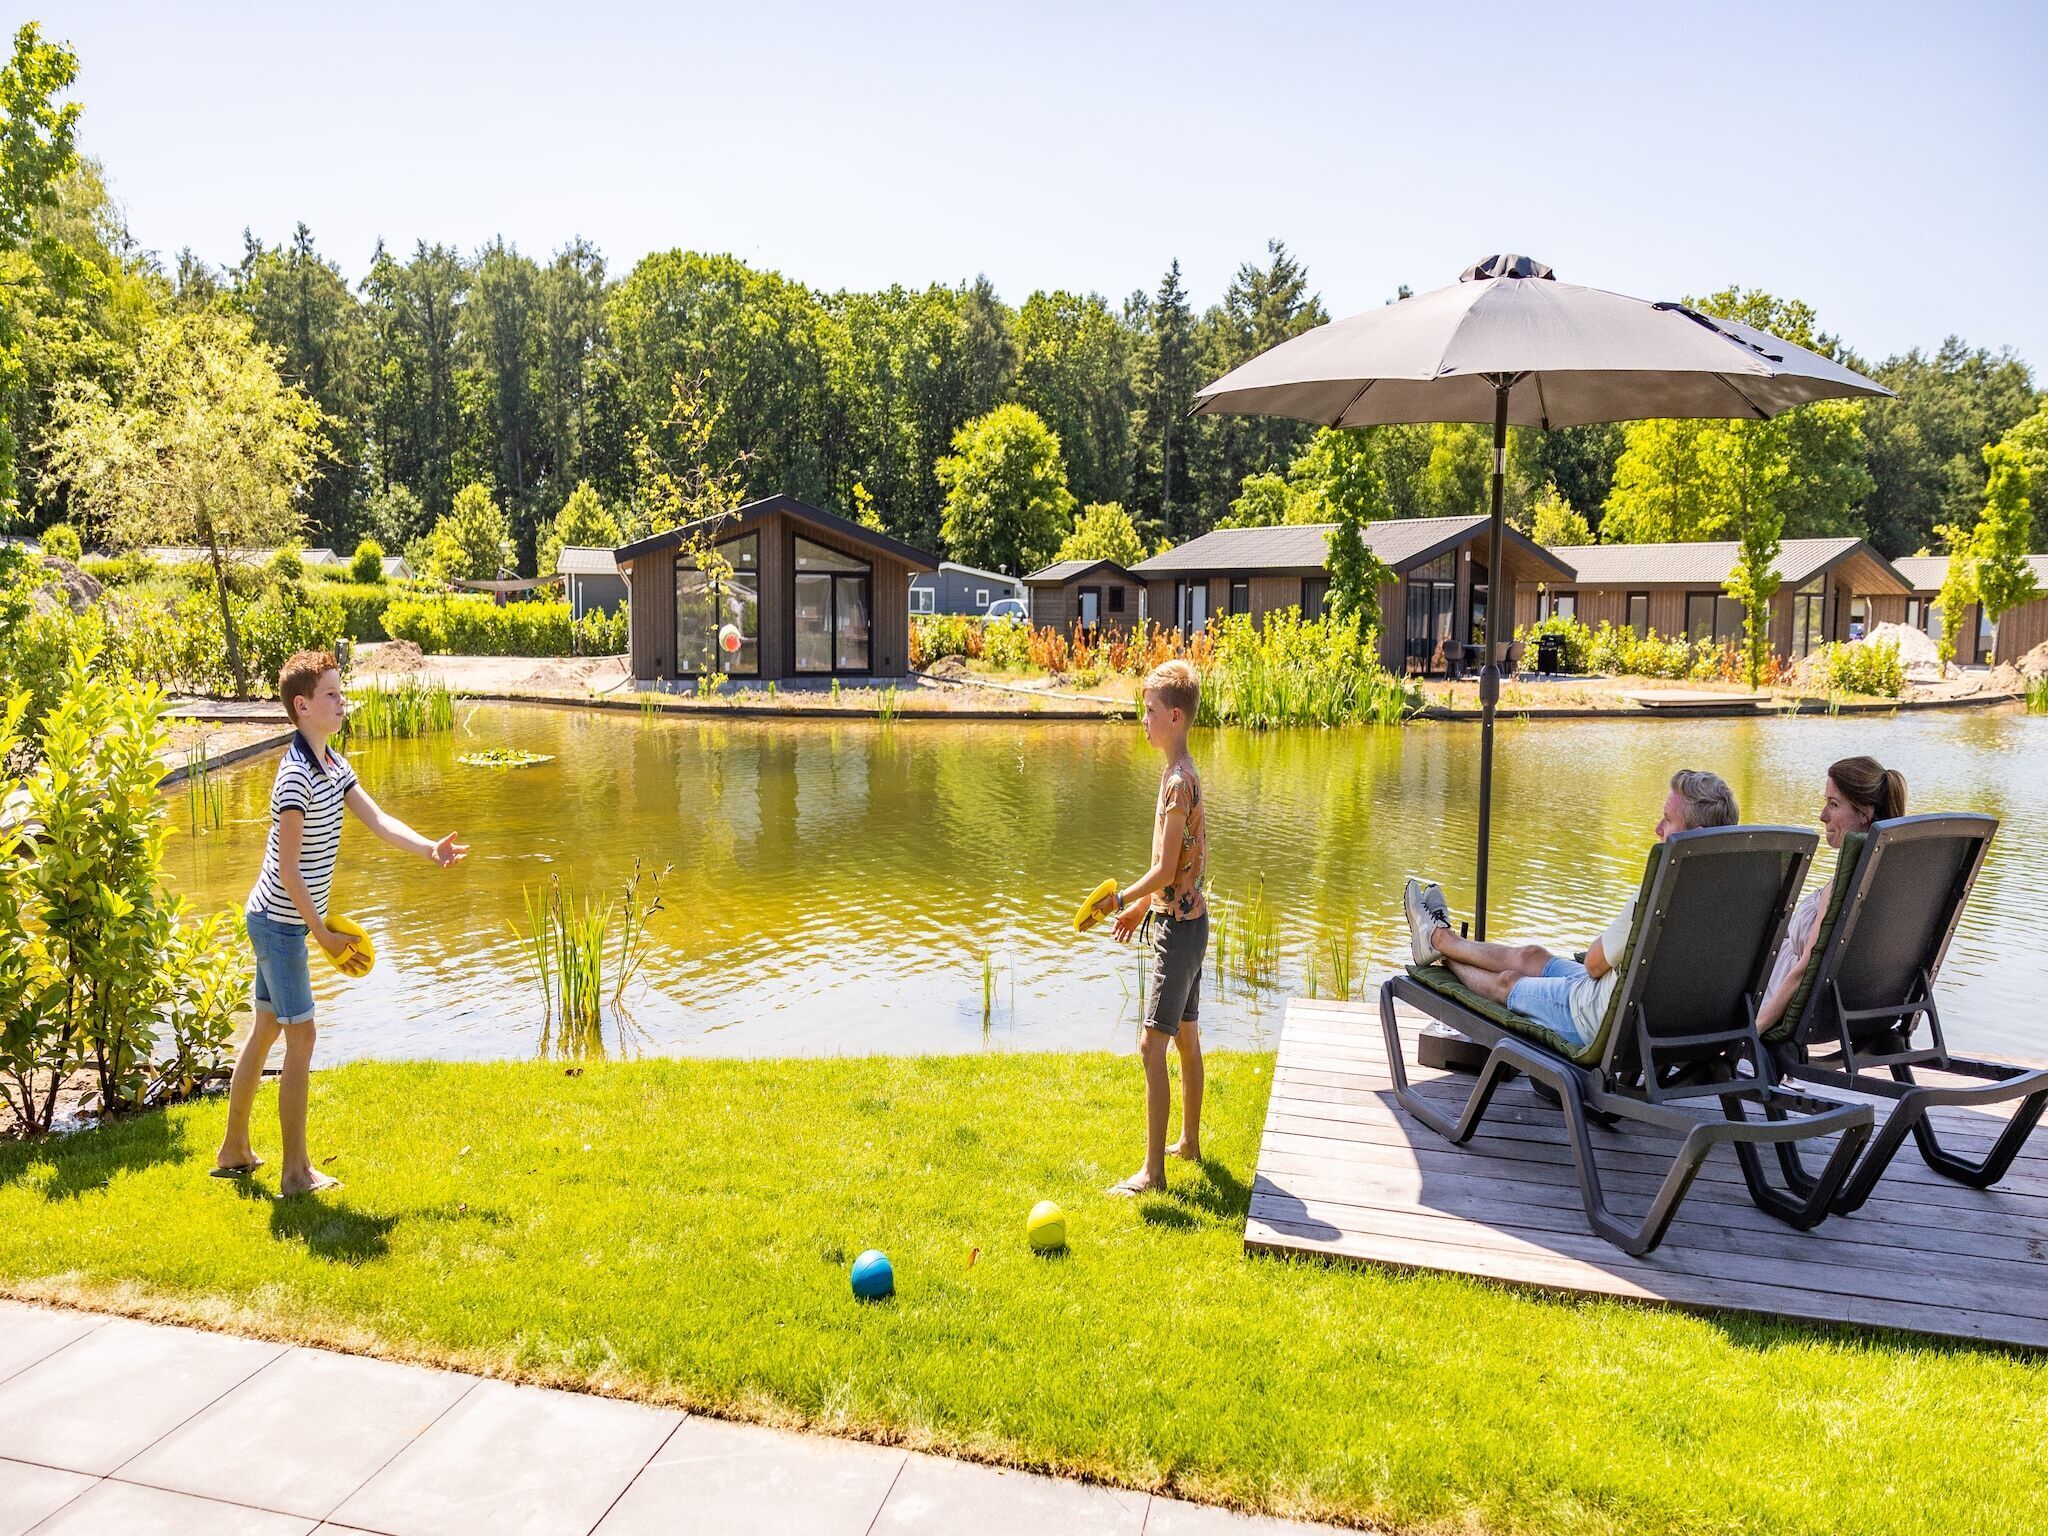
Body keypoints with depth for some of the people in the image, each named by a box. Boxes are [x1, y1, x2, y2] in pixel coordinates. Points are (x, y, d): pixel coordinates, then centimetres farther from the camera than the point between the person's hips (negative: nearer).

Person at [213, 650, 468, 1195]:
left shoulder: (335, 764, 7)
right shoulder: (297, 776, -22)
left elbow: (377, 821, 2)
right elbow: (288, 869, -22)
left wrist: (431, 848, -14)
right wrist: (323, 933, -18)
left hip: (276, 921, 10)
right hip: (281, 921, -10)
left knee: (266, 1028, 17)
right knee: (301, 1035, -4)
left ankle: (234, 1150, 30)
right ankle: (296, 1171, 4)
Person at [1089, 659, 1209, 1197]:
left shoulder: (1178, 782, -21)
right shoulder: (1183, 774, 10)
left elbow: (1165, 870, -22)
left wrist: (1121, 899, -10)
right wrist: (1142, 906, 21)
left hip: (1178, 925, -10)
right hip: (1187, 918, 10)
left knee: (1152, 1043, -8)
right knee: (1187, 1036, 19)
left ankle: (1153, 1170, -3)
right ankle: (1189, 1142, 33)